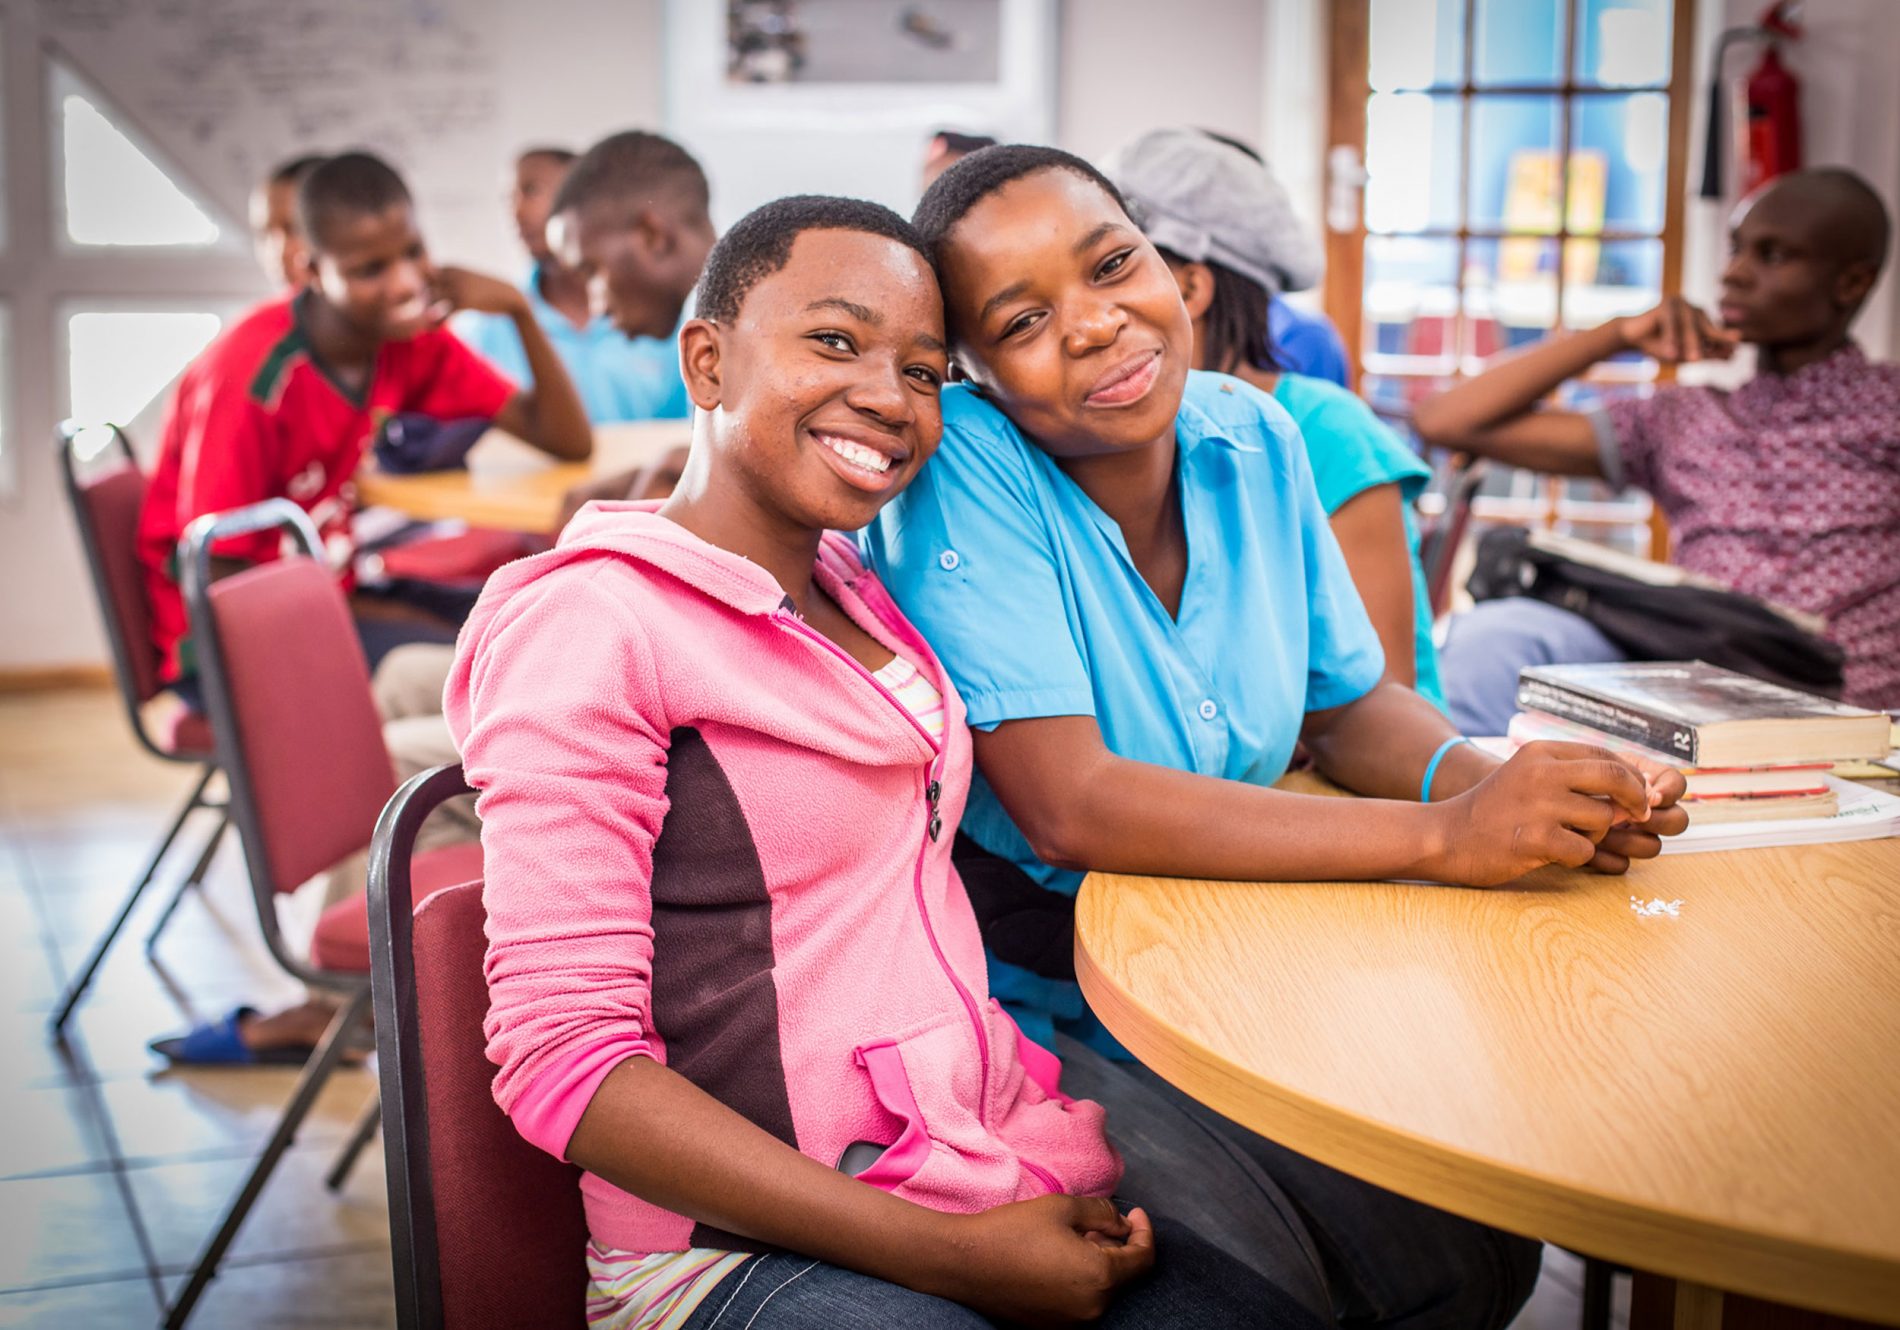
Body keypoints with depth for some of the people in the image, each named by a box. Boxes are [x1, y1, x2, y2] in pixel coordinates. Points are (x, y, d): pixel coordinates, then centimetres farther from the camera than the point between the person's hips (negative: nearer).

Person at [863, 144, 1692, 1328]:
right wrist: (1441, 837, -32)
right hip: (1025, 1008, -5)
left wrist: (1495, 785, -17)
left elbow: (1348, 707, 7)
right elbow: (1067, 806, -30)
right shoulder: (965, 463, -22)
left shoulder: (1251, 437, -3)